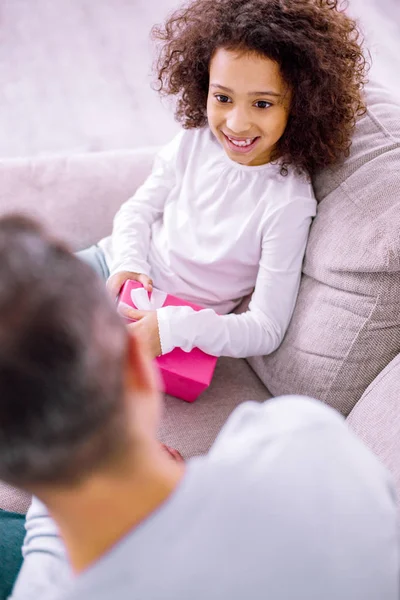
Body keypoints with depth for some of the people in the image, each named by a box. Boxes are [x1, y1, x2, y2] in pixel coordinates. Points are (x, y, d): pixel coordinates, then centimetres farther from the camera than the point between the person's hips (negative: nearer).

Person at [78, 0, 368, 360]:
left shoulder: (288, 203, -25)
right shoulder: (194, 141, -10)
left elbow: (266, 330, -23)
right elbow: (140, 209, 5)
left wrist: (172, 329, -35)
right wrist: (129, 263, -17)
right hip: (122, 267, 5)